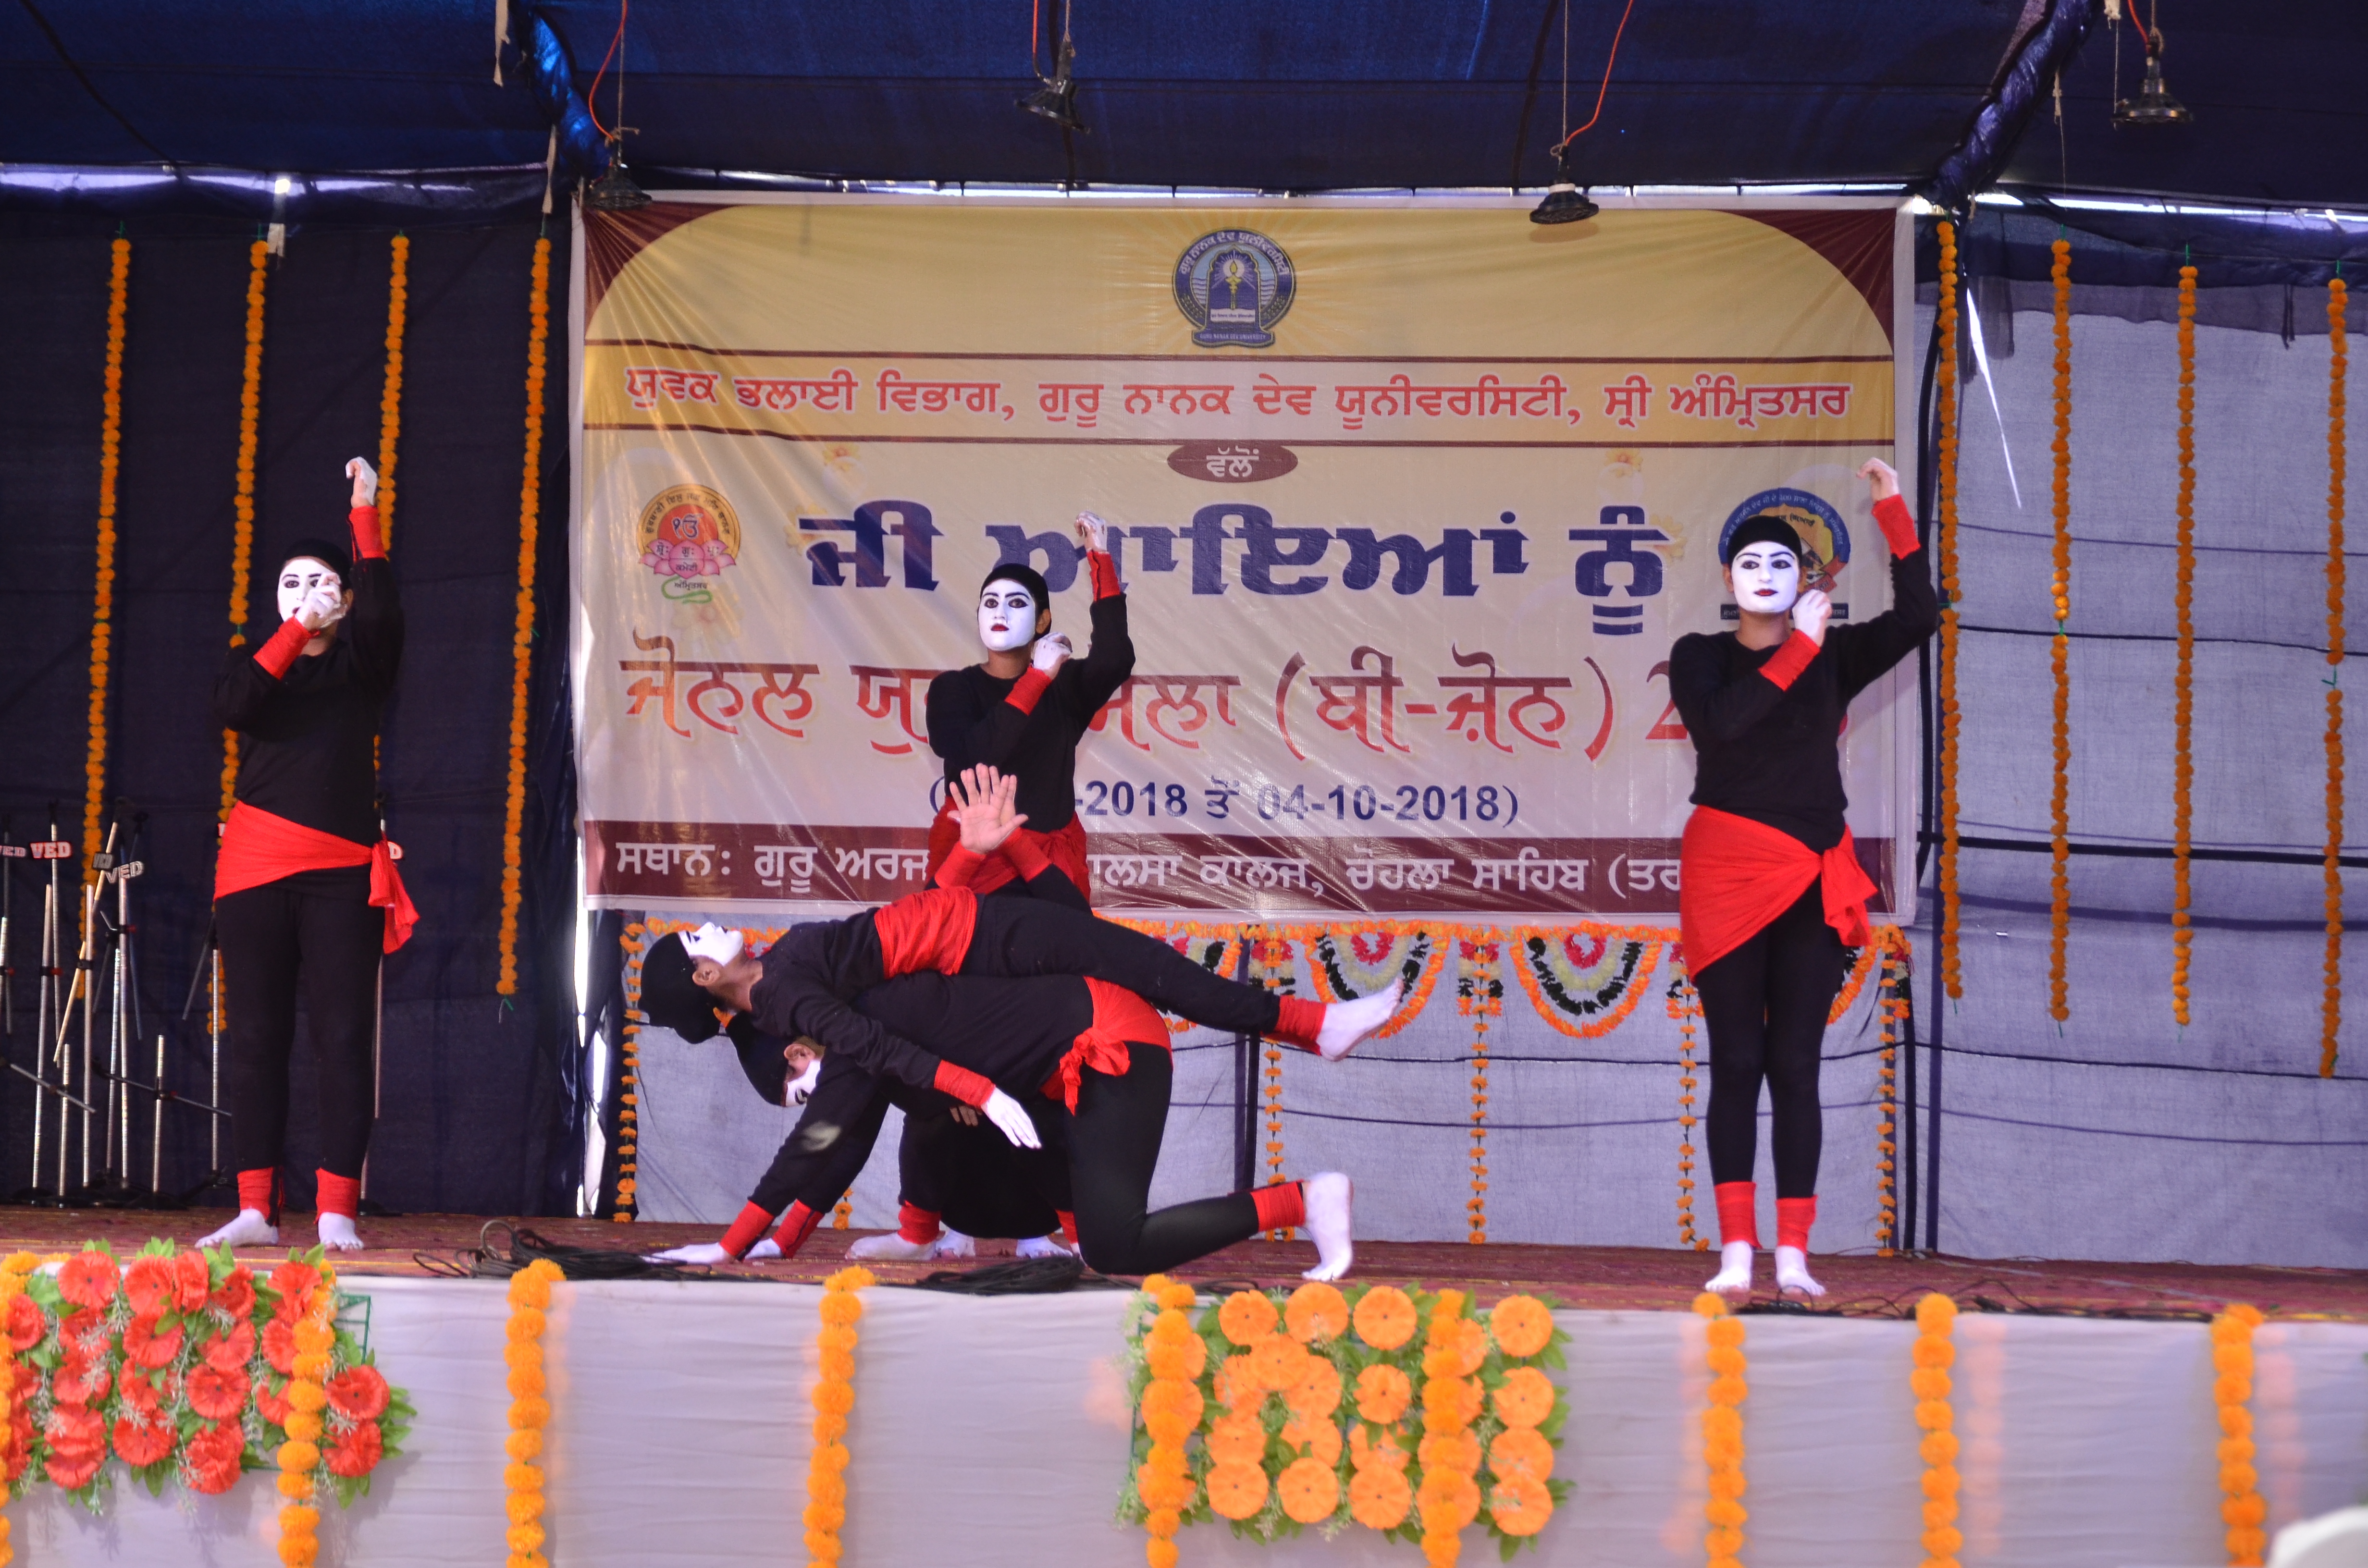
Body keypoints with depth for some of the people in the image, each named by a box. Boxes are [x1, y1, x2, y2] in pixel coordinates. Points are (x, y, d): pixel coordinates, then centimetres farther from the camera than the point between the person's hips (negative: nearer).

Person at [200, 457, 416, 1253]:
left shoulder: (361, 661, 10)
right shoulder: (257, 660, 13)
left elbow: (384, 612, -12)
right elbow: (232, 707, -9)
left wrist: (364, 516, -15)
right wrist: (298, 631, -11)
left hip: (342, 873, -1)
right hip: (255, 867, 1)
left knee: (344, 1039, -7)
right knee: (257, 1039, 0)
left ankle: (337, 1213, -8)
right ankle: (256, 1211, 2)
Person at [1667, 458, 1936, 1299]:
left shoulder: (1833, 657, 10)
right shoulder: (1700, 657, 4)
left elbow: (1916, 616, -3)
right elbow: (1722, 721, -15)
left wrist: (1893, 510, -6)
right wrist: (1799, 649, -13)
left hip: (1812, 881, 2)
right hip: (1728, 873, -2)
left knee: (1795, 1066, 0)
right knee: (1736, 1063, -3)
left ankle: (1793, 1256, 0)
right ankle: (1737, 1253, -2)